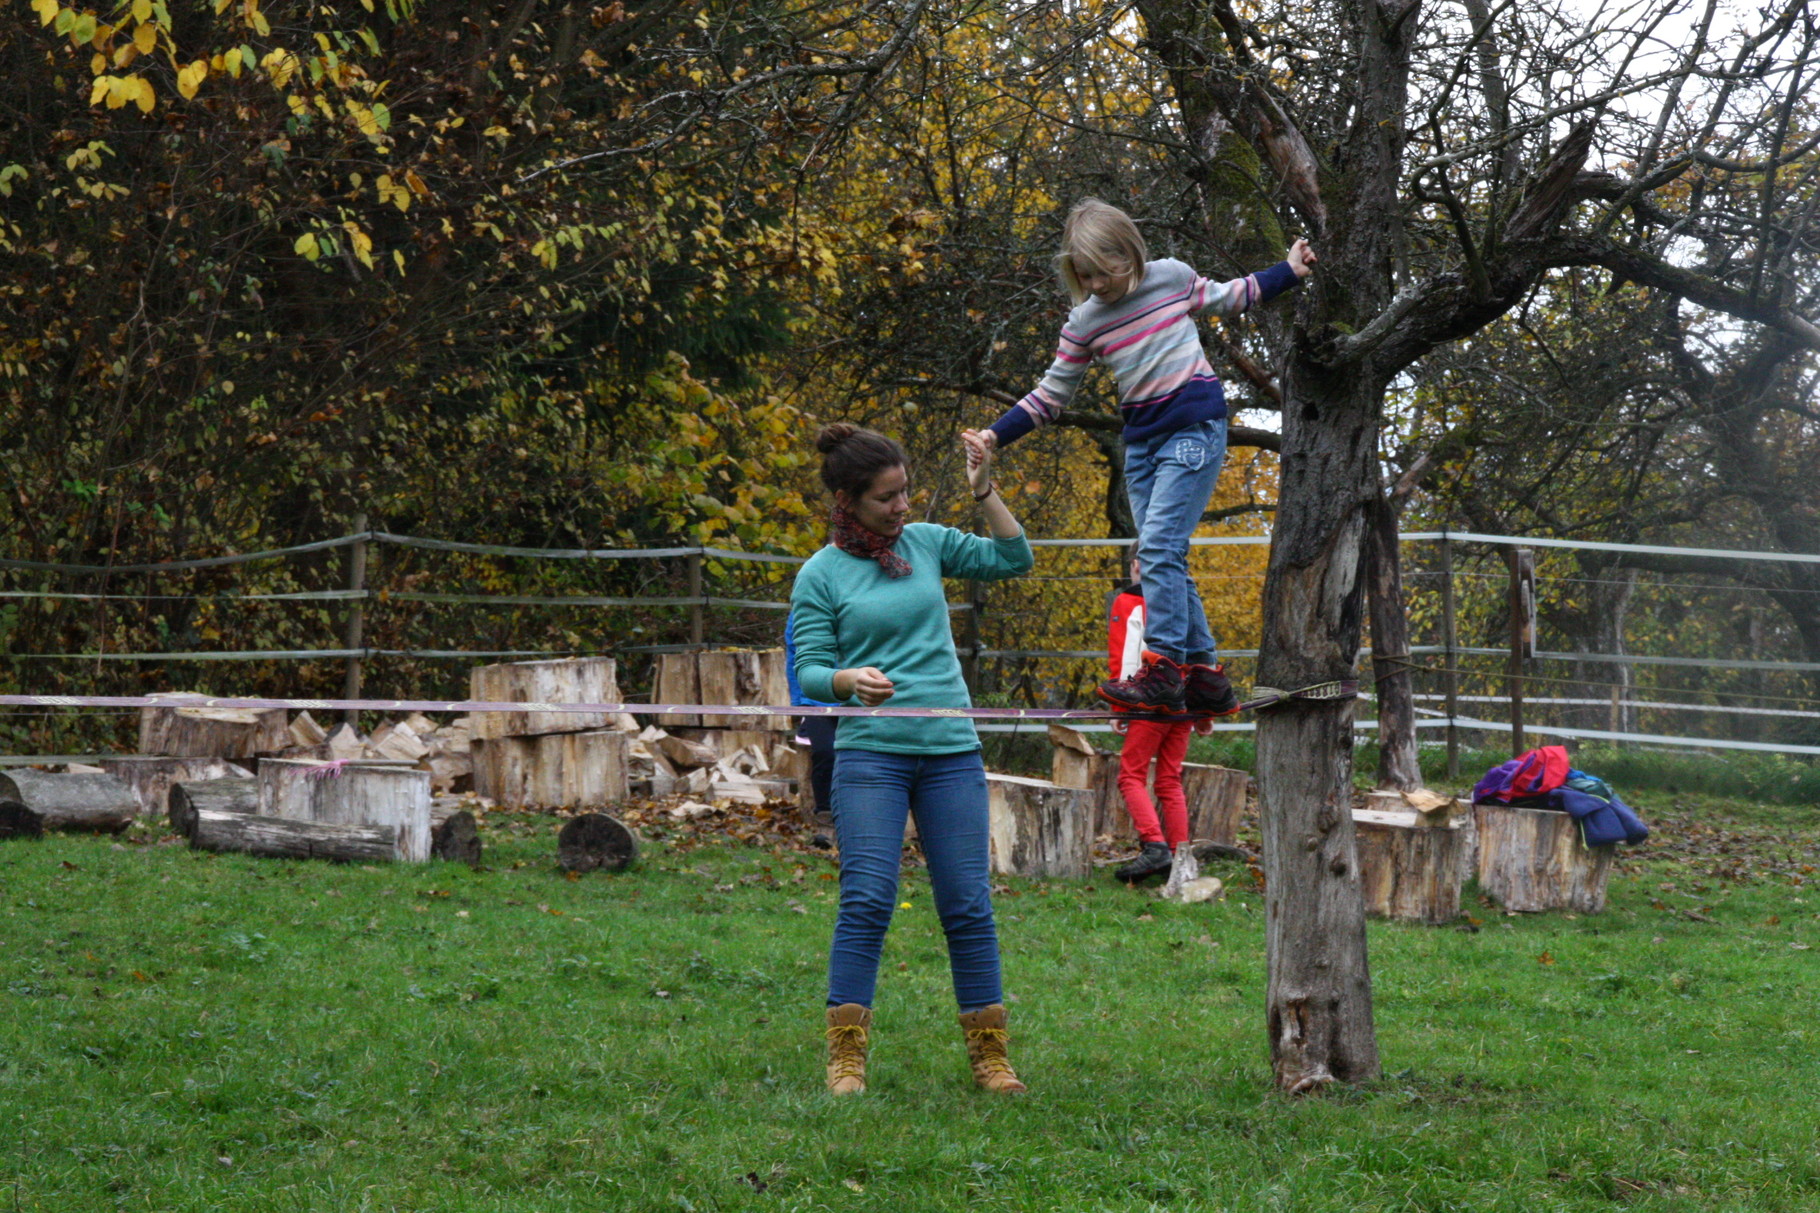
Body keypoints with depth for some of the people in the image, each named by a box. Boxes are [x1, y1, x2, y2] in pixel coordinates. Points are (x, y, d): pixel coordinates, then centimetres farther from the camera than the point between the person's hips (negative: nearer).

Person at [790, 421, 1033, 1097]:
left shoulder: (926, 542, 10)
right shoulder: (820, 575, 0)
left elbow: (1013, 560, 11)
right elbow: (808, 669, -2)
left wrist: (984, 492, -1)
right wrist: (851, 679, -23)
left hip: (952, 751, 3)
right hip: (870, 754, -3)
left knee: (968, 906, 2)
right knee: (867, 901, -12)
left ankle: (990, 1055, 8)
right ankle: (846, 1058, -7)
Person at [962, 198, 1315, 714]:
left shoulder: (1172, 278, -2)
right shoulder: (1084, 322, 3)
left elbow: (1226, 298, 17)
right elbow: (1051, 395, 9)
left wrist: (1289, 272, 15)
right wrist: (994, 436, 1)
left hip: (1195, 425, -5)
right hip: (1142, 439, 5)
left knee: (1159, 544, -18)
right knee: (1163, 558, 1)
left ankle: (1163, 670, -21)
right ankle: (1205, 676, 6)